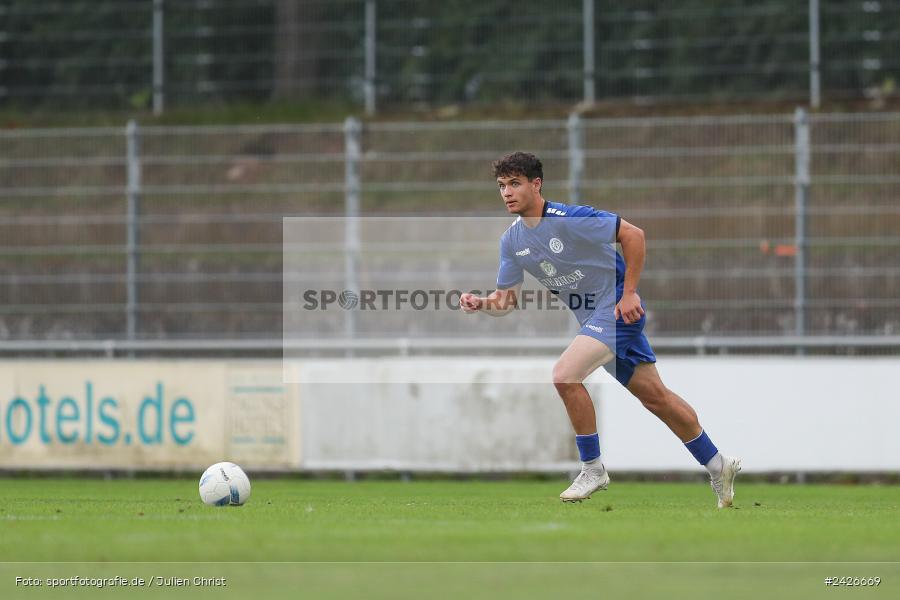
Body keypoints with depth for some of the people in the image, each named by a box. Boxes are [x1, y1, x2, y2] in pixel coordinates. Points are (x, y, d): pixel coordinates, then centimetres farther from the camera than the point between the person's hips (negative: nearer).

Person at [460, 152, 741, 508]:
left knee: (565, 375, -23)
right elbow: (508, 300, 7)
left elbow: (633, 234, -16)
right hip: (593, 319, 8)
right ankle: (717, 465, 26)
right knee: (655, 396, 13)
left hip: (617, 310, -8)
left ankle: (592, 470, -10)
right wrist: (481, 304, -15)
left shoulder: (569, 219, -21)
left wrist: (629, 293, -18)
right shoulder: (511, 241, 2)